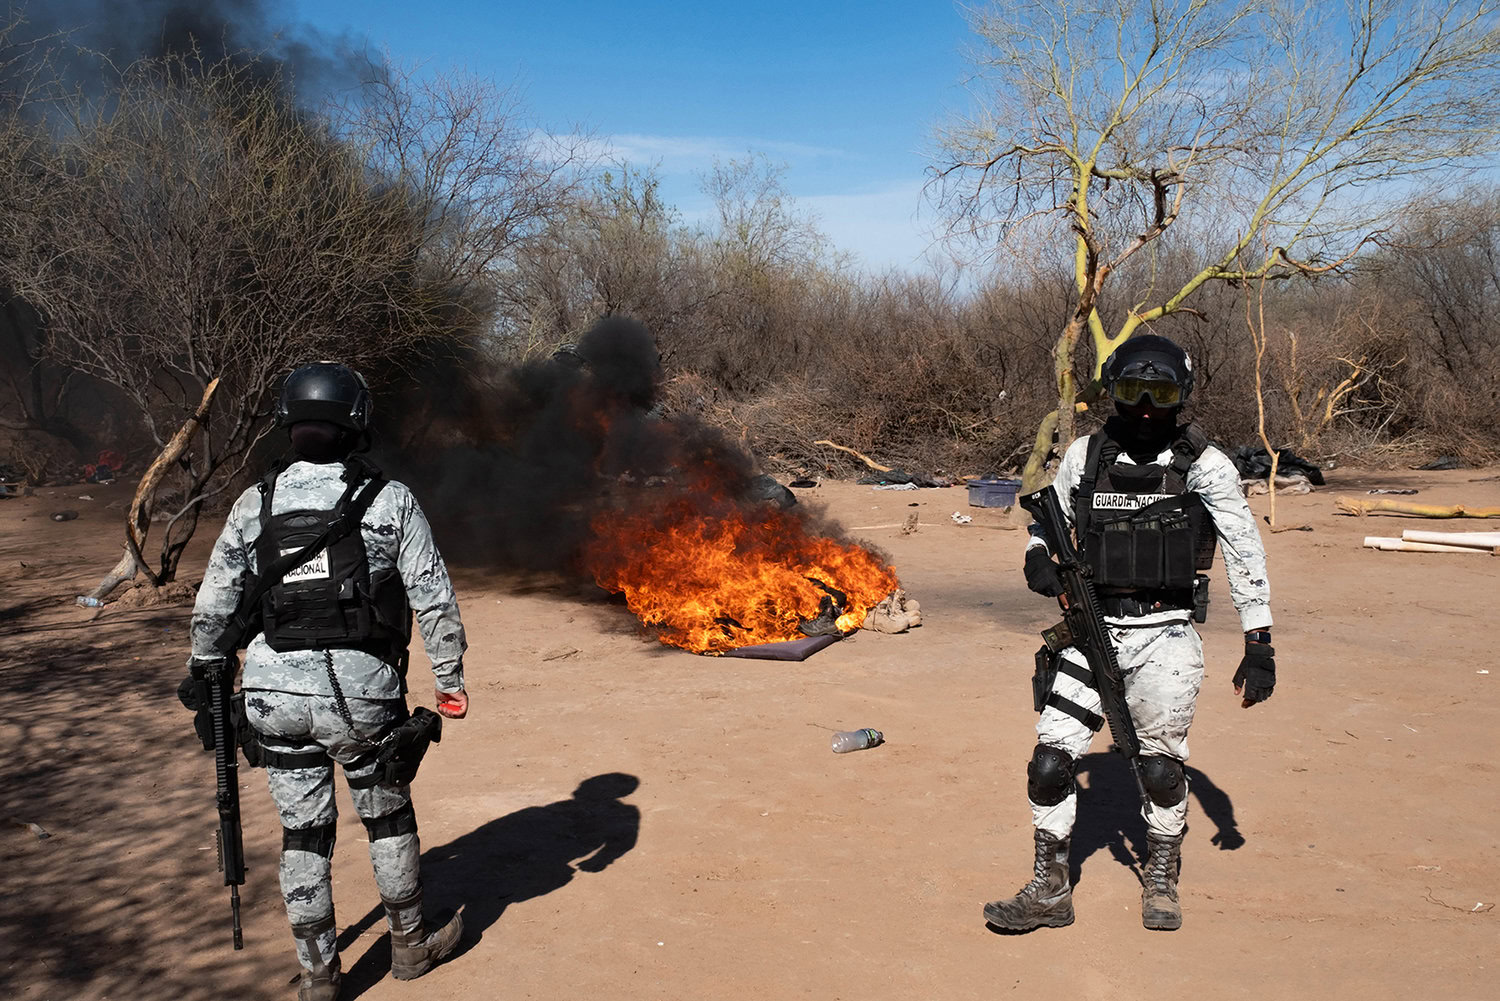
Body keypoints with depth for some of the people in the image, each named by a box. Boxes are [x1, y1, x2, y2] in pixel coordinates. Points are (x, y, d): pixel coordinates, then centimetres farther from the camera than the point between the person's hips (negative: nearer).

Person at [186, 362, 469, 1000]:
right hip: (361, 691, -2)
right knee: (388, 818, 17)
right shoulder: (389, 500, -6)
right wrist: (450, 677, 4)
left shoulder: (255, 504, 2)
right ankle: (410, 946, 33)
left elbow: (212, 605, 5)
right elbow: (434, 597, -6)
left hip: (274, 691, 3)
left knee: (302, 832, 14)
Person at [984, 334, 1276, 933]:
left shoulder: (1205, 467, -2)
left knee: (1162, 766, 5)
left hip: (1165, 636, -2)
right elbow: (1046, 525, 17)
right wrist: (1040, 559, -6)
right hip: (1093, 631, 2)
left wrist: (1258, 648, -3)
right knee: (1050, 761, -3)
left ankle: (1161, 882, 31)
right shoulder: (1083, 456, 5)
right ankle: (1050, 891, 14)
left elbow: (1246, 559, 0)